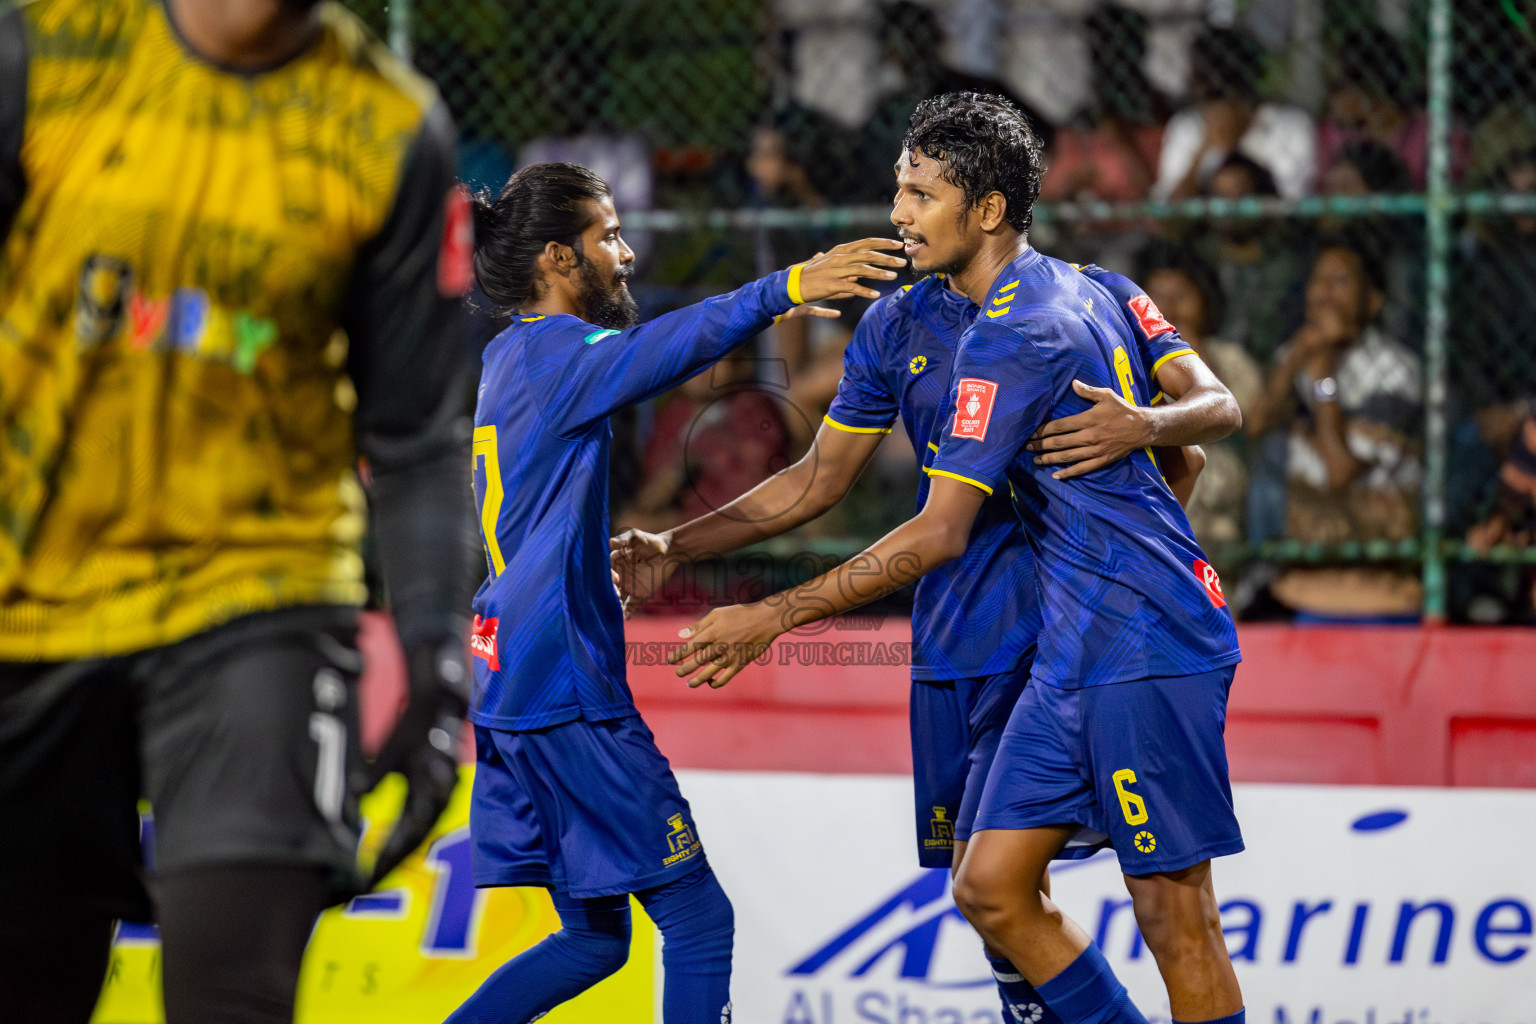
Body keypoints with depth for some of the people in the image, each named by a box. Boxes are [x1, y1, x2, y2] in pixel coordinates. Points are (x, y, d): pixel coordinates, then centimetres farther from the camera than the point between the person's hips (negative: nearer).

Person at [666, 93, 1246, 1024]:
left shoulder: (1010, 337, -17)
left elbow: (939, 536, -18)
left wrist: (773, 618, -14)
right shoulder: (1078, 289, 12)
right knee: (992, 889, 5)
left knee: (1174, 913, -6)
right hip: (1077, 656, 10)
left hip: (1144, 649, -10)